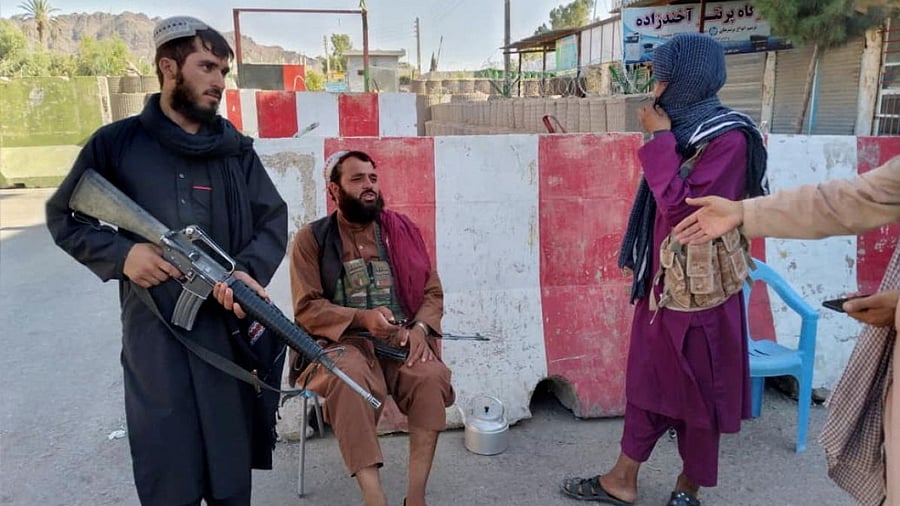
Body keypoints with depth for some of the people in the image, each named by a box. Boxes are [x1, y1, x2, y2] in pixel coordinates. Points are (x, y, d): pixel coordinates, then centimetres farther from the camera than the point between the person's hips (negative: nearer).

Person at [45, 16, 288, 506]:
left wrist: (248, 271, -16)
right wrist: (120, 253, -9)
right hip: (154, 332, -2)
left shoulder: (237, 150, 8)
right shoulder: (116, 143, 2)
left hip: (232, 326, 2)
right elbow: (62, 217, 10)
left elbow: (273, 221, 5)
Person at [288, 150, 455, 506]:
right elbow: (307, 309, -4)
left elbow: (432, 292, 10)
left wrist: (420, 328, -11)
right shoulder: (311, 239, 2)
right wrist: (362, 318, -19)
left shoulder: (402, 231, 9)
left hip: (401, 340, 2)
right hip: (342, 341, -2)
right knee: (349, 377, -36)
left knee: (432, 375, -29)